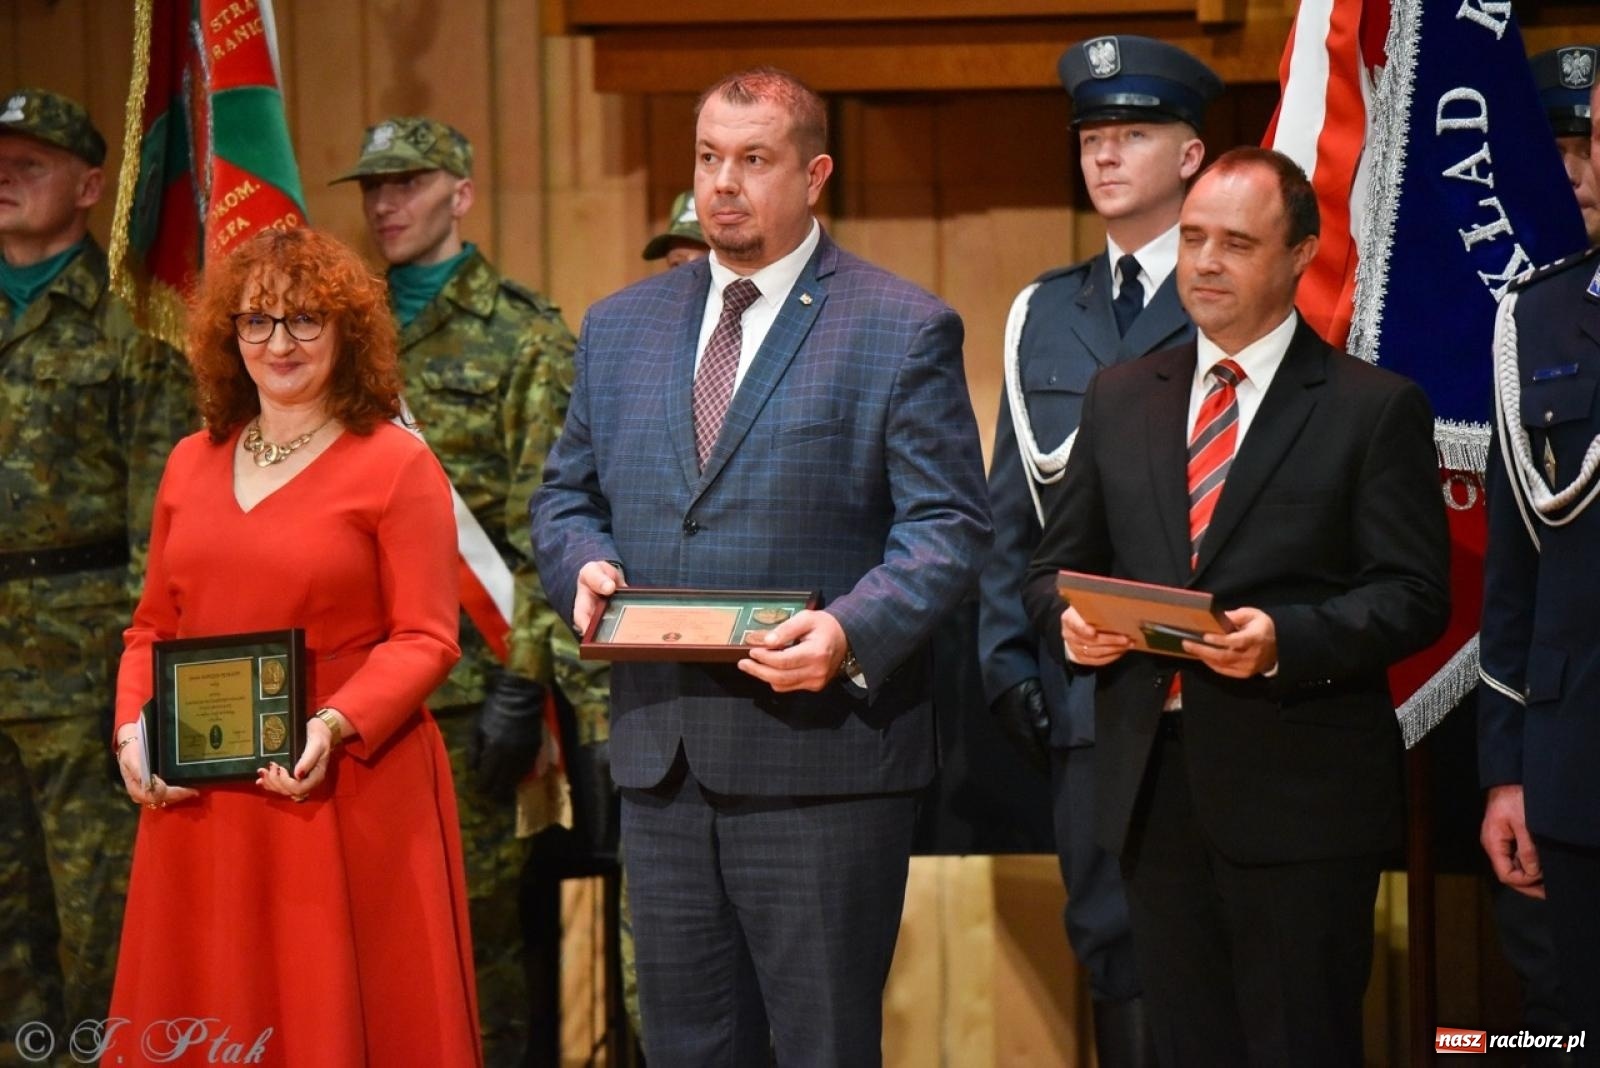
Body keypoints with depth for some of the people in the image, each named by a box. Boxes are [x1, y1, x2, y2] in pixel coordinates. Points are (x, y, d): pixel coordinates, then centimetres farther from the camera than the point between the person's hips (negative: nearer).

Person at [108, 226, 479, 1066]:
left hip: (346, 793, -5)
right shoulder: (192, 463, 14)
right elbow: (152, 628, 17)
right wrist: (133, 728, -1)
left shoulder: (396, 463, -3)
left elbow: (424, 640, -8)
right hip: (198, 803, 5)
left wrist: (334, 726, -21)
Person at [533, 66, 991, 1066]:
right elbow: (567, 494, 20)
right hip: (660, 757, 5)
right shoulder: (619, 326, 14)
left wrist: (853, 630, -24)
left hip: (822, 754, -5)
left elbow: (948, 525, -7)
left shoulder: (905, 330, -2)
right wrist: (584, 567, -3)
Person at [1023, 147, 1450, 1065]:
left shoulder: (1376, 407, 0)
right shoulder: (1120, 400, 14)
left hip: (1301, 792, -4)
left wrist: (1286, 641, -22)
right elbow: (1057, 568, 17)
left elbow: (1415, 595, -6)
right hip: (1153, 783, 5)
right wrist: (1068, 621, -7)